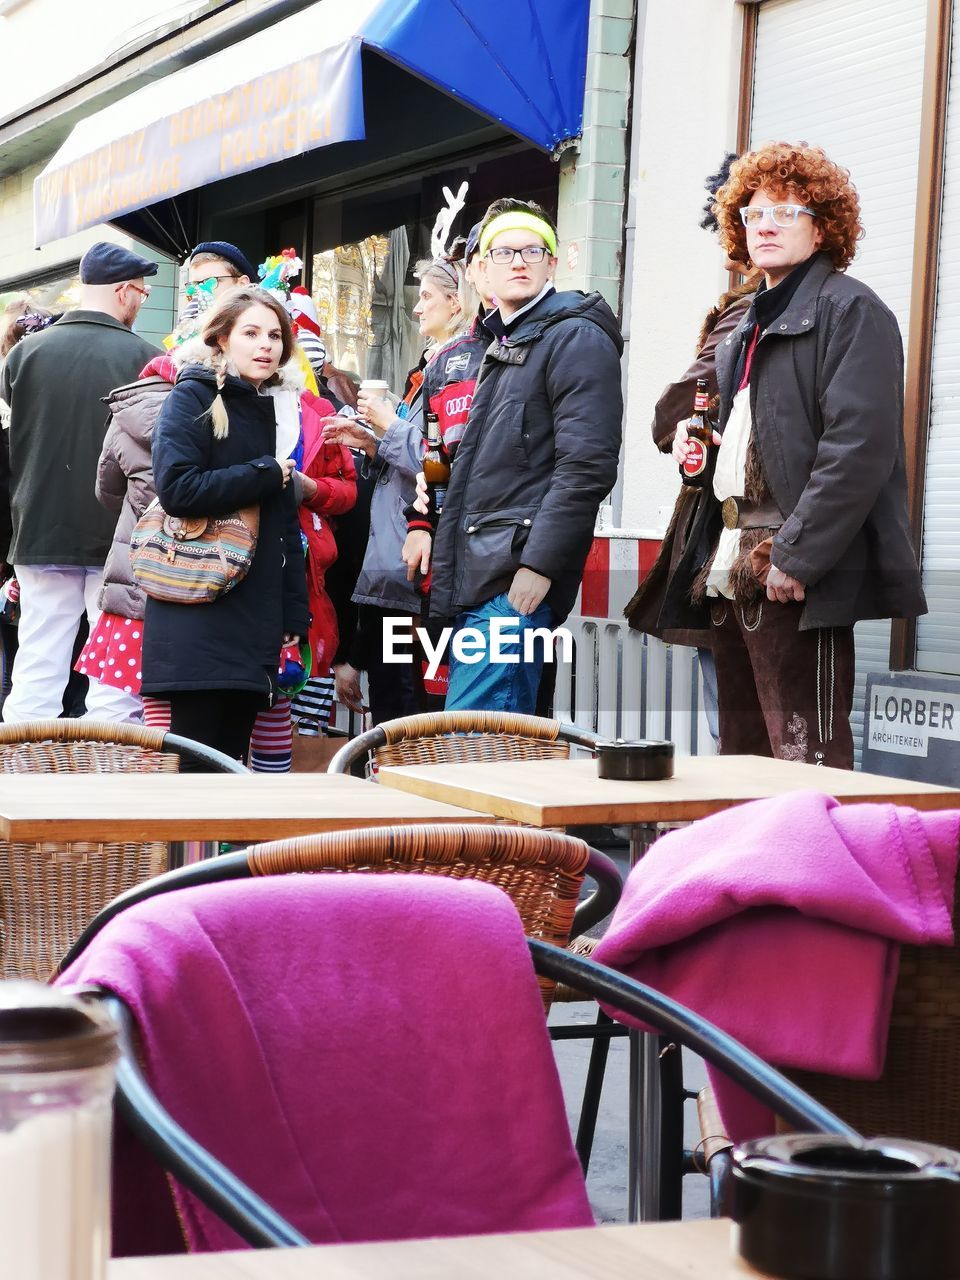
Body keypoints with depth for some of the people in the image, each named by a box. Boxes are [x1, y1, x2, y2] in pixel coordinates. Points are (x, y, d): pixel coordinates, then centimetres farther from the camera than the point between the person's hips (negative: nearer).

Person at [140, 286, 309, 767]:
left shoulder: (271, 409, 18)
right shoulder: (192, 398, -2)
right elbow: (177, 488, -18)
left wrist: (294, 614, 12)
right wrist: (265, 474, -8)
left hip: (255, 618, 7)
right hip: (197, 618, -7)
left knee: (233, 761, 7)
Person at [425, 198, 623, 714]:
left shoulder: (576, 339, -6)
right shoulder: (502, 347, 24)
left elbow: (586, 465, -16)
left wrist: (539, 565, -22)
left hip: (518, 581, -10)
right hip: (476, 581, 10)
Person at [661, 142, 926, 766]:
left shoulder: (850, 309, -6)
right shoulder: (750, 326, 23)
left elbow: (860, 446, -17)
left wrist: (795, 557, -21)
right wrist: (695, 440, 9)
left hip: (798, 580, -9)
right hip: (733, 573, 9)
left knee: (806, 761, -11)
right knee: (743, 757, 11)